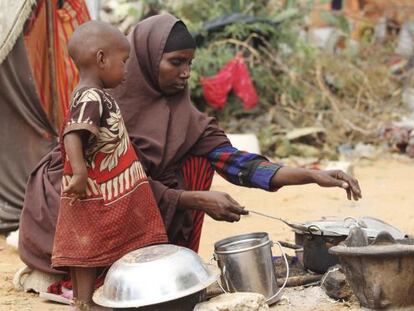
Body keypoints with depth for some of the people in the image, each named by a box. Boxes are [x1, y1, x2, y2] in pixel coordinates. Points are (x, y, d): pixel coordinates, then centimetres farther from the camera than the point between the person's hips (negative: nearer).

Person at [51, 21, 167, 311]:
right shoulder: (91, 98, -21)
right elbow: (72, 134, -34)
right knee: (89, 248, 1)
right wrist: (79, 171, -43)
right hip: (94, 195, -9)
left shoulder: (96, 95, 10)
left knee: (92, 249, 14)